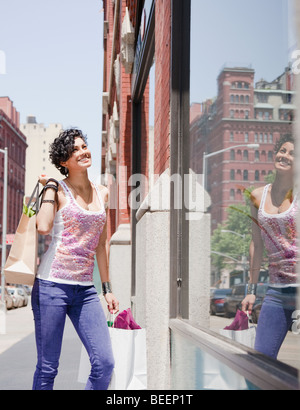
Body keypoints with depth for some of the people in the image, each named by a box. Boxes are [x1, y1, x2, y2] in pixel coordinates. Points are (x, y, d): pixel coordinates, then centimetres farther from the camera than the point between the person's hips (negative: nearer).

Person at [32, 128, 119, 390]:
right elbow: (43, 227, -22)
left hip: (85, 290, 5)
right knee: (47, 368, 2)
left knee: (105, 363, -4)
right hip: (52, 285, -5)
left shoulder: (102, 193, 13)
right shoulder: (59, 190, -2)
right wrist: (50, 186, -8)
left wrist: (107, 287, 18)